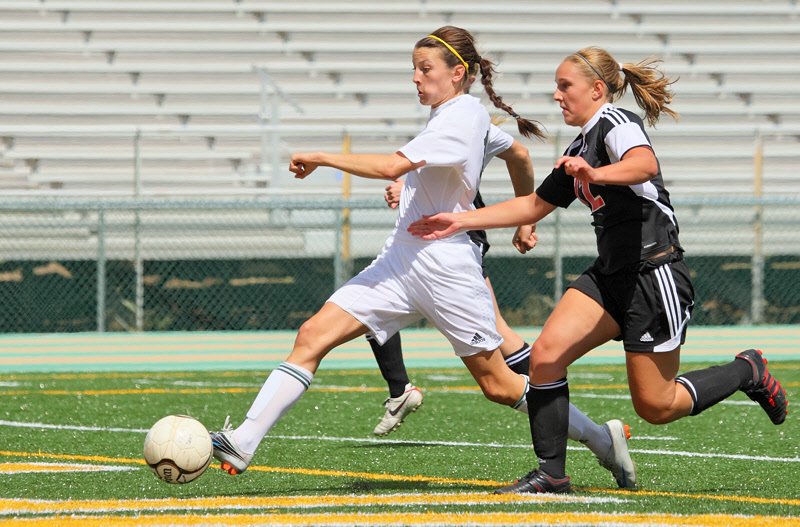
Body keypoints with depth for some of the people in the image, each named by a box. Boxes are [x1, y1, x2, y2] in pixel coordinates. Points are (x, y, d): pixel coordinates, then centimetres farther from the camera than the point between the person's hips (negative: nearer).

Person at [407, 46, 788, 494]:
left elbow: (645, 164, -34)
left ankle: (747, 373, 20)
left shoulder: (616, 123, -11)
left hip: (654, 273, -9)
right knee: (545, 354, -11)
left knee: (655, 407, -3)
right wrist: (462, 221, 19)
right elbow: (535, 205, 27)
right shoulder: (580, 150, 18)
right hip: (610, 274, 9)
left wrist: (596, 174, -54)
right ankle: (551, 474, -4)